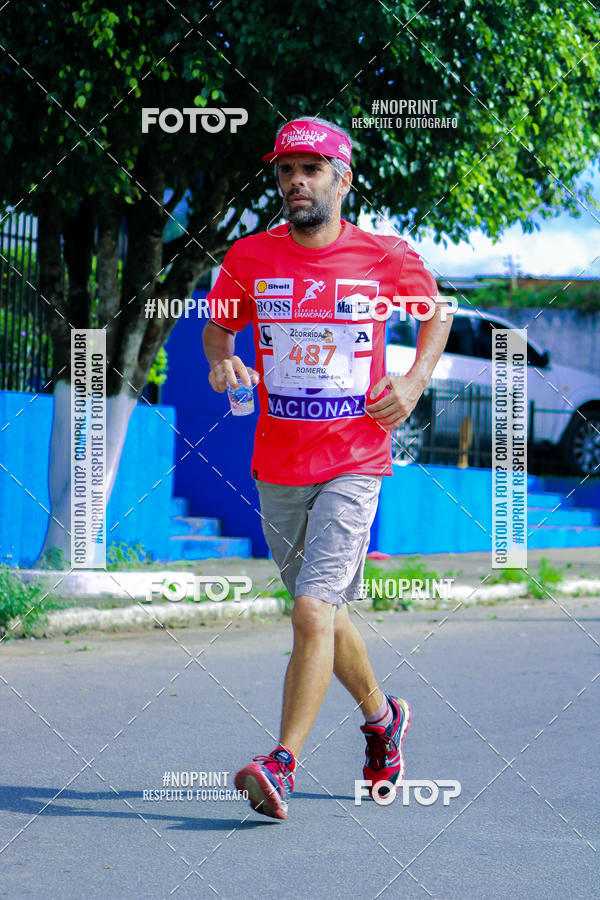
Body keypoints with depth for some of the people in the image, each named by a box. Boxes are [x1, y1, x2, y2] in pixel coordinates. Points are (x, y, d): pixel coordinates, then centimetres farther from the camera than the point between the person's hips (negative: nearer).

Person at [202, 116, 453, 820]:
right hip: (277, 468, 4)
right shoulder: (250, 257, 1)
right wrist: (221, 360, -6)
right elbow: (218, 326, 17)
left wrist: (416, 379, 2)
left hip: (354, 465, -3)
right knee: (323, 613, 16)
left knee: (314, 612, -18)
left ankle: (281, 766, -19)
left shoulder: (387, 258, -2)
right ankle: (381, 717, 41)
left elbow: (437, 310, 16)